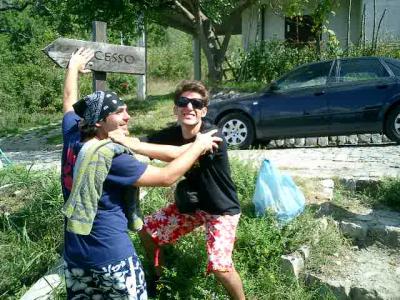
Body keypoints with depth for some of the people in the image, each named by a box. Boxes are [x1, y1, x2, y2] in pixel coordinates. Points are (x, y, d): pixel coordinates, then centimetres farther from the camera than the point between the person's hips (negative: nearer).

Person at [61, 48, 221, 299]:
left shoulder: (73, 138, -3)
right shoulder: (111, 157, -23)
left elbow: (70, 101, 17)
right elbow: (167, 177, -21)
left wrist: (73, 67, 32)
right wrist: (198, 146, -10)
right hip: (112, 257, -7)